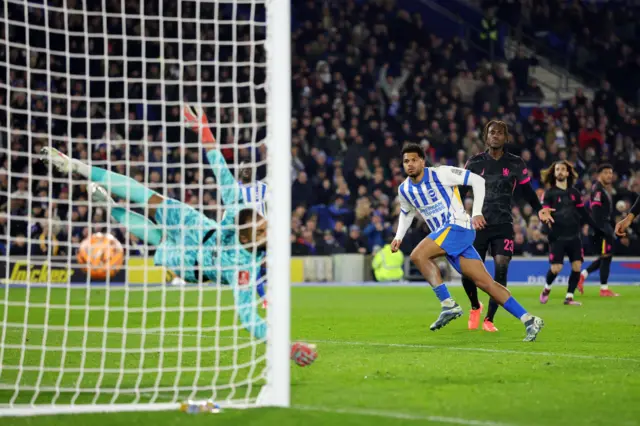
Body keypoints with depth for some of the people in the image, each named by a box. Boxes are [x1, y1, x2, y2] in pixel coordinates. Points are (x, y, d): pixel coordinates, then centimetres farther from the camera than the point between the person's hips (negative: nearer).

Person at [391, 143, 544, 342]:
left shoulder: (440, 174, -8)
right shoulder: (404, 190, 12)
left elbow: (478, 181, -7)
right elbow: (406, 213, 32)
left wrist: (477, 213, -12)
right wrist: (398, 237, 18)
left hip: (458, 226, -7)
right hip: (443, 234, 7)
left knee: (418, 255, -23)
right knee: (484, 281, -1)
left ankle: (448, 305, -21)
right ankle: (528, 320, -1)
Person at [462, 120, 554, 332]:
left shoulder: (515, 164, 5)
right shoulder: (475, 162, 5)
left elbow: (527, 191, 8)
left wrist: (539, 209, -7)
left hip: (503, 226, 0)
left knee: (501, 268, -16)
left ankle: (489, 319, -4)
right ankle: (475, 307, 28)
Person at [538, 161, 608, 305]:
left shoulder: (574, 193, 11)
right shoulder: (550, 193, 0)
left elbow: (584, 213, 16)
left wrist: (597, 228, 14)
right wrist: (548, 230, -22)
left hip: (574, 236, 4)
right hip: (557, 237, -4)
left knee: (577, 267, -6)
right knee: (556, 268, -8)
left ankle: (569, 297, 5)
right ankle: (547, 289, 21)